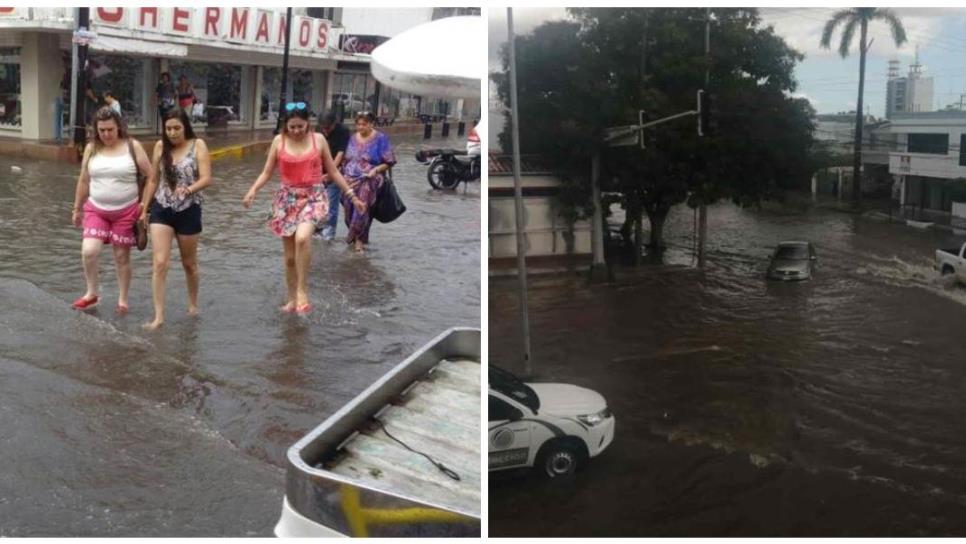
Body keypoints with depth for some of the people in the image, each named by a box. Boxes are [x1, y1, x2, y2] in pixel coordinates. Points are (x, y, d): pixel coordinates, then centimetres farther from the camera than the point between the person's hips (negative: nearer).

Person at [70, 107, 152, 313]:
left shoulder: (132, 146, -6)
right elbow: (84, 181, 11)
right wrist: (77, 208, 14)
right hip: (96, 209, 2)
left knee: (121, 256, 5)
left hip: (126, 211, -2)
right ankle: (92, 292, 9)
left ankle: (122, 299, 21)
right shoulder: (91, 149, 2)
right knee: (89, 251, -12)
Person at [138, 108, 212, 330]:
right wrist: (144, 209, 11)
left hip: (188, 210, -1)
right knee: (159, 263, -10)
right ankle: (158, 316, -8)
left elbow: (206, 178, -14)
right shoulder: (160, 147, 3)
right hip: (161, 210, 2)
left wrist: (188, 189, -32)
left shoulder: (198, 146, -5)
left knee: (189, 262, 15)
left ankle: (193, 303, 38)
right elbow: (153, 180, 10)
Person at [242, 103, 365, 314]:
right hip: (288, 198, 2)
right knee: (289, 256, 6)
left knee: (302, 238, -30)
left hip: (313, 197, -2)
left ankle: (302, 289, -15)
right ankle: (292, 298, 23)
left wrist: (352, 196, 4)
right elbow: (267, 172, 3)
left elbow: (333, 172, 6)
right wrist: (252, 191, -15)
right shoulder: (279, 141, -1)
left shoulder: (318, 139, -2)